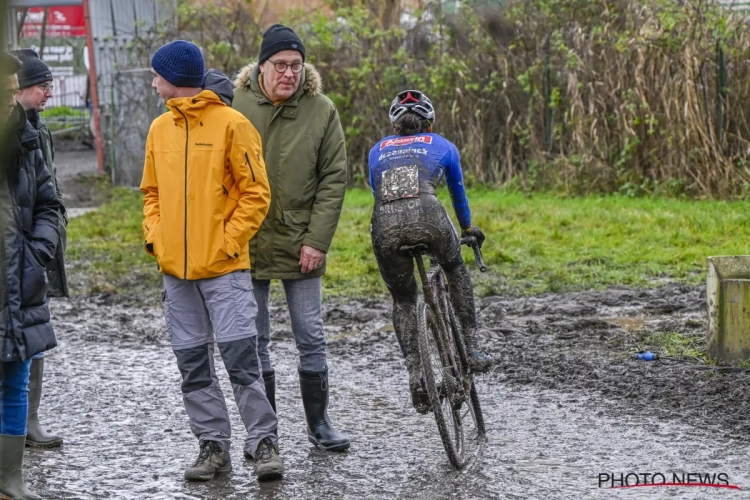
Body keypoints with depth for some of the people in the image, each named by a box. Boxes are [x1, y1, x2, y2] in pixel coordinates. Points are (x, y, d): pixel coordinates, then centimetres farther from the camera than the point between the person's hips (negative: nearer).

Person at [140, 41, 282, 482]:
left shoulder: (232, 124, -5)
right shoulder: (160, 128, 12)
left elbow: (256, 192, -5)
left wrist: (228, 242, -12)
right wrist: (155, 235, 4)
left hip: (224, 267, -6)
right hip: (175, 269, 6)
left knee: (241, 356, -9)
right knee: (193, 364, 7)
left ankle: (264, 441, -2)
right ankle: (214, 443, 13)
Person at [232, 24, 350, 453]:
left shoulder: (321, 110, -4)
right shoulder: (236, 104, -4)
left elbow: (334, 179, -2)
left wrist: (317, 240, -8)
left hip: (300, 246, 0)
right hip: (246, 244, 0)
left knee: (312, 339, 5)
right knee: (254, 340, 7)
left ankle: (319, 423, 18)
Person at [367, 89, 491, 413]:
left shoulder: (377, 151, 32)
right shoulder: (442, 146, 28)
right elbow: (458, 194, 42)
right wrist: (468, 229, 60)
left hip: (384, 225, 1)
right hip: (426, 215, -1)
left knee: (402, 299, 20)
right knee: (456, 270, 30)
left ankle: (414, 373, 4)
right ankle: (471, 347, 24)